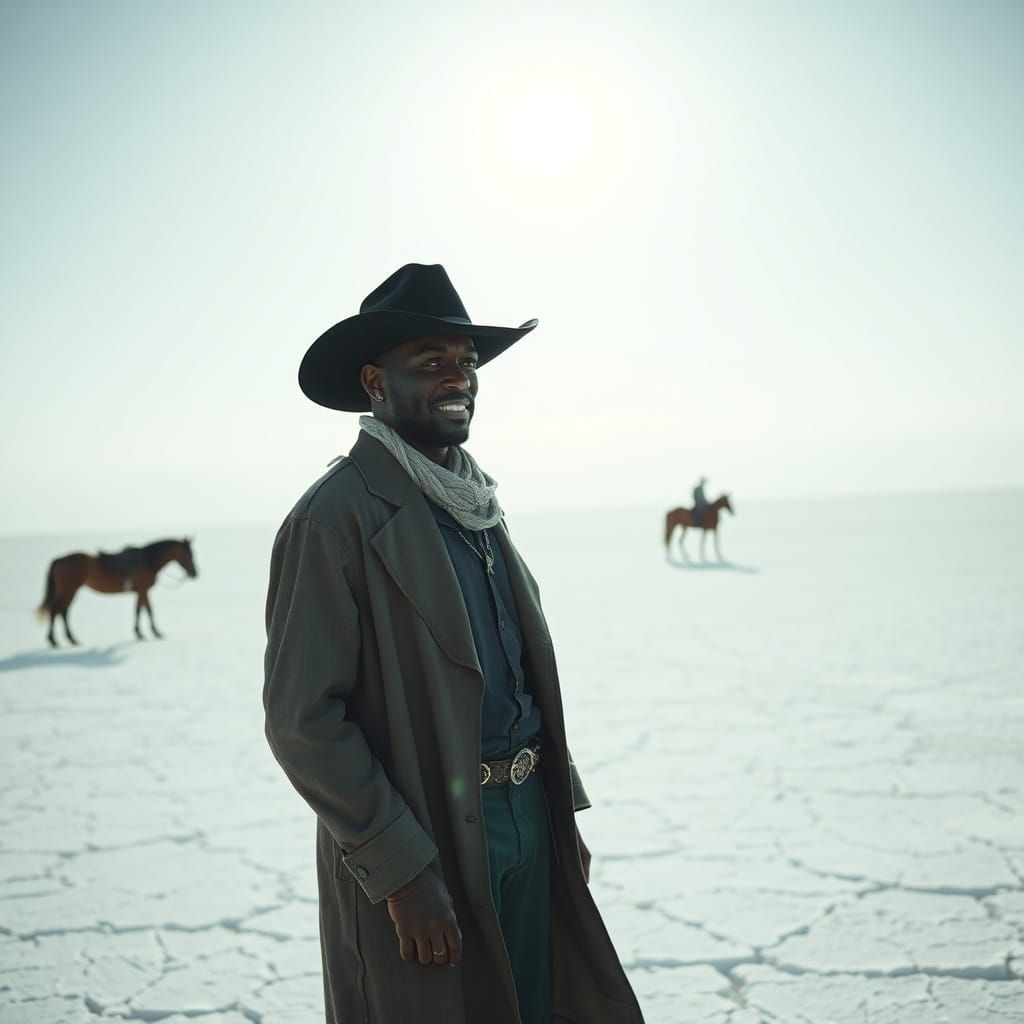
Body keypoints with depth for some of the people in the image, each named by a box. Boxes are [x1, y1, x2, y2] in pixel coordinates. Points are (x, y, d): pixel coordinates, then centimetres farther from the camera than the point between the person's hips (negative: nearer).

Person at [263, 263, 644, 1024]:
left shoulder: (474, 504, 11)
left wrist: (565, 812, 12)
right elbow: (302, 720, -18)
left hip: (527, 819, 7)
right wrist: (403, 871, -19)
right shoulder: (335, 517, -15)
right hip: (421, 840, -7)